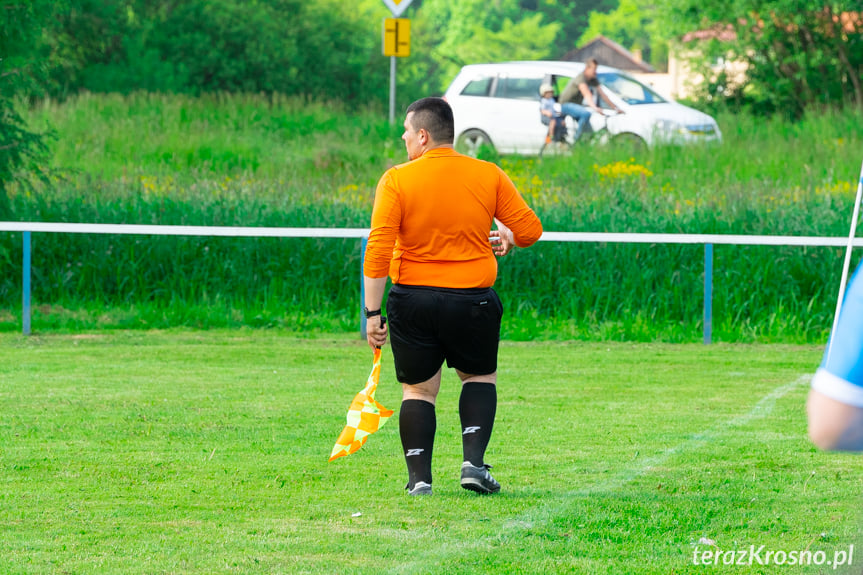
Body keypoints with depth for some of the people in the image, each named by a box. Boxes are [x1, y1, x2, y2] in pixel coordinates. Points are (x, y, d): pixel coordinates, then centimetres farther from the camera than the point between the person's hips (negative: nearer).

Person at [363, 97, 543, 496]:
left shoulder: (396, 180, -6)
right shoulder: (488, 175, -1)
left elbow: (377, 250, -11)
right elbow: (530, 230, 2)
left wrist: (373, 312, -8)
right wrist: (505, 236, 25)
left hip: (412, 299, -1)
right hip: (472, 299, 1)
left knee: (418, 389, 12)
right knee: (479, 377, 22)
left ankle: (419, 478, 5)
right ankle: (473, 462, 6)